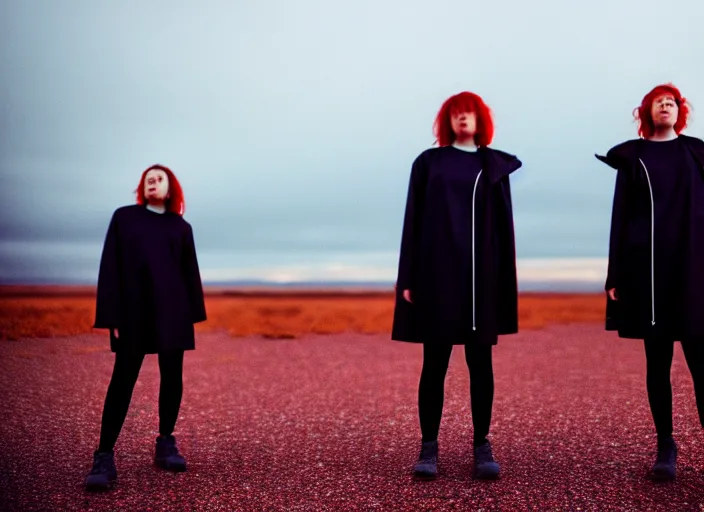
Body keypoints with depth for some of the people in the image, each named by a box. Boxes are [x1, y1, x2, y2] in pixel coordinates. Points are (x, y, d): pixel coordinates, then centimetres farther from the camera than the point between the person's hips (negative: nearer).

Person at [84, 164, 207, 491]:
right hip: (133, 311, -2)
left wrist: (192, 315, 2)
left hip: (172, 311, 2)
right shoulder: (123, 217, 6)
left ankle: (166, 444, 17)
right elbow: (110, 267, 0)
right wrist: (111, 316, -8)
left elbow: (190, 273, 10)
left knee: (172, 378, 4)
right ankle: (104, 458, -4)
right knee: (123, 380, -5)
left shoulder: (181, 227, 11)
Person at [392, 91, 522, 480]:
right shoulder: (428, 162, 8)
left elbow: (503, 225, 8)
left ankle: (482, 446, 10)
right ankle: (429, 447, 7)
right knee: (434, 363, 1)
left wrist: (506, 283, 1)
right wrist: (408, 277, -3)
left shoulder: (494, 166, 11)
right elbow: (412, 220, 4)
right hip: (437, 271, -1)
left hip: (481, 274, 1)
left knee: (480, 362, 3)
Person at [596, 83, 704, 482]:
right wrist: (615, 274, -1)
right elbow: (621, 216, 6)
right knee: (658, 358, 2)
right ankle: (666, 447, 9)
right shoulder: (632, 156, 10)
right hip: (648, 266, 0)